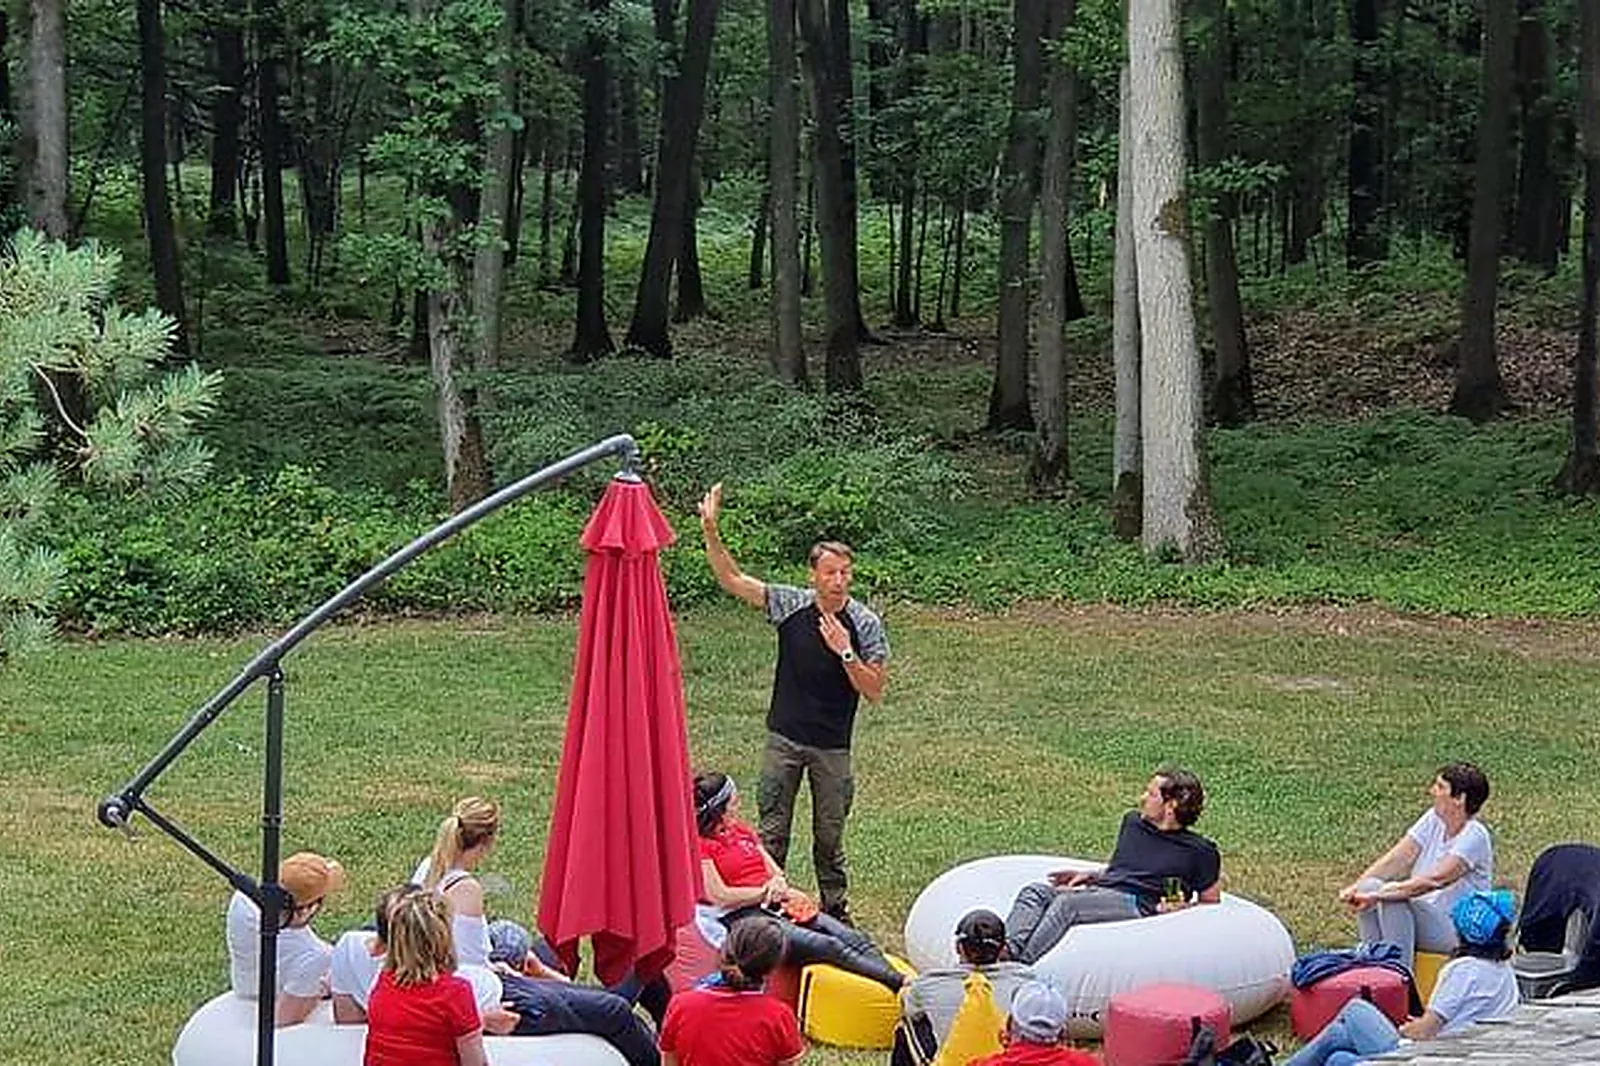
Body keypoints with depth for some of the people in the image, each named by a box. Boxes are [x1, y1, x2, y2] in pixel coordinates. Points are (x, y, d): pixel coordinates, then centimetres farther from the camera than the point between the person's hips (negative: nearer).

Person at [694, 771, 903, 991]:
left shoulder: (742, 831, 21)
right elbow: (719, 896, -13)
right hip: (746, 917, -8)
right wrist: (766, 891, -7)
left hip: (778, 906, 8)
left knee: (854, 939, -14)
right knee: (829, 946, -26)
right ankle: (897, 983, -37)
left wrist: (778, 883, -4)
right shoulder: (701, 845, -4)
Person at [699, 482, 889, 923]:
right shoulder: (791, 604, -4)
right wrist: (710, 530, -14)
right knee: (771, 831, 5)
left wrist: (846, 653, -22)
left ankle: (836, 909, 22)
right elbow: (732, 580, -3)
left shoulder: (865, 624, -8)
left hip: (832, 746, -1)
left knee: (830, 835, 9)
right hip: (784, 738, 1)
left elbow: (875, 691, -8)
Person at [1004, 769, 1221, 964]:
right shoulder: (1133, 821, 25)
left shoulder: (1199, 851, 5)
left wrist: (1184, 907, -9)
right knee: (1035, 891, -20)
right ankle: (1010, 947, -45)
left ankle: (1019, 961, -50)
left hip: (1134, 902, -7)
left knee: (1067, 902, -34)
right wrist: (1089, 876, 17)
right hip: (1098, 891, 7)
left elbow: (1211, 901, 10)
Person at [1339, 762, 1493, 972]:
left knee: (1394, 900, -31)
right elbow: (1396, 859, -2)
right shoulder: (1434, 819, 4)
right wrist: (1356, 886, -17)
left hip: (1459, 930, -7)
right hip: (1421, 917, 7)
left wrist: (1378, 896, -38)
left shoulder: (1474, 837, -19)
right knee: (1369, 886, -15)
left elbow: (1434, 880, -31)